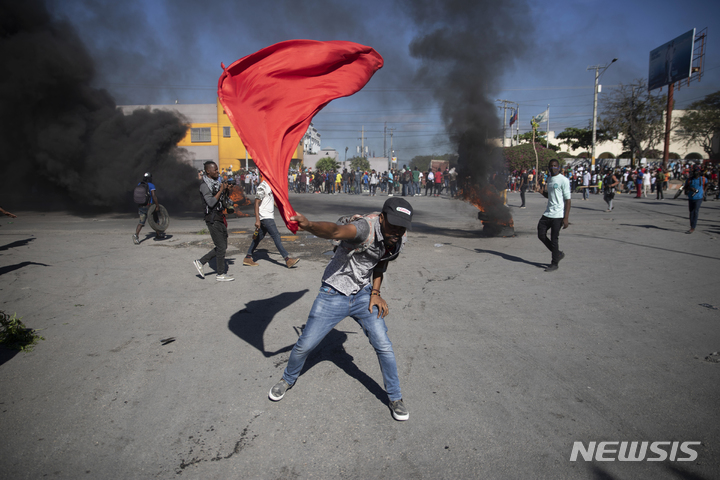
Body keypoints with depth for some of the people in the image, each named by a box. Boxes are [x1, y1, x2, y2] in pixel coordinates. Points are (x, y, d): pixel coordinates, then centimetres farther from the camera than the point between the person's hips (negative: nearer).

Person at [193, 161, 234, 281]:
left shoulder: (216, 182, 15)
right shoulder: (204, 185, -13)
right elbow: (211, 202, -22)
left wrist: (225, 189, 6)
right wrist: (221, 190, -16)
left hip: (220, 217, 9)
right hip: (213, 219, -9)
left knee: (223, 246, 13)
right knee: (221, 247, -4)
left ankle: (200, 262, 21)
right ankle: (220, 274, 8)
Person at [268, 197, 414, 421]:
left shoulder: (398, 239, -8)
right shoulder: (366, 227, -31)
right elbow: (336, 230, -54)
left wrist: (375, 292, -1)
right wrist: (309, 225, -73)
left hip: (363, 295, 5)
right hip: (333, 295, -4)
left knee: (384, 346, 2)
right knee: (304, 345, 6)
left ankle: (395, 398, 26)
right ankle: (287, 380, 38)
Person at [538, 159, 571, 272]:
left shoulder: (563, 180, -10)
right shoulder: (549, 180, 14)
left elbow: (567, 200, -13)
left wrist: (566, 218, -18)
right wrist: (543, 192, 4)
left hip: (558, 215, -8)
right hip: (547, 214, 8)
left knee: (554, 239, -3)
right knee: (541, 234, 6)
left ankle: (554, 264, 11)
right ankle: (558, 254, 24)